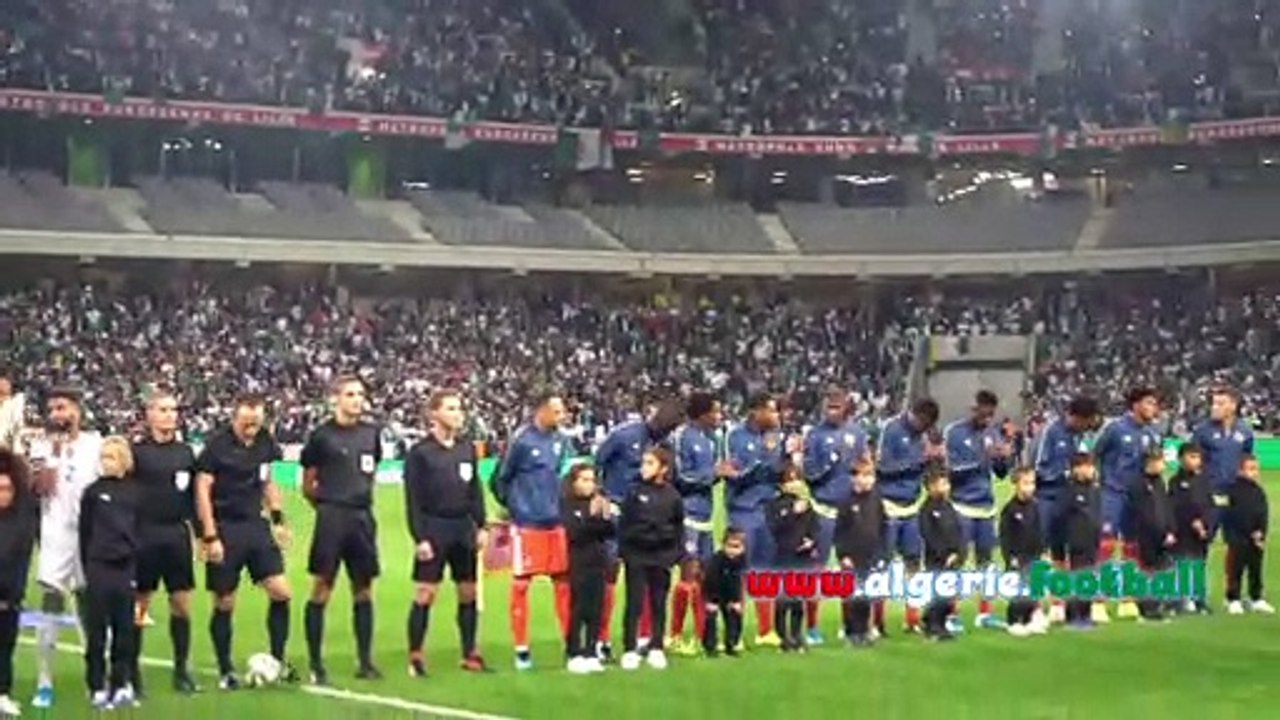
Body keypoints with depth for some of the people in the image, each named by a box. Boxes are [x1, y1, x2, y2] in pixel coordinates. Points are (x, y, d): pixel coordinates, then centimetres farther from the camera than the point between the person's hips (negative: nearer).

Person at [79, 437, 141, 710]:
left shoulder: (135, 492, 4)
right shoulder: (93, 492, 1)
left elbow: (142, 531, 7)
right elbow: (85, 533, 3)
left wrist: (140, 568, 3)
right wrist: (87, 568, 0)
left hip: (127, 567, 1)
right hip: (99, 567, -1)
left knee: (125, 629, 6)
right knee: (97, 631, 3)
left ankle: (122, 685, 14)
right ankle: (97, 687, 9)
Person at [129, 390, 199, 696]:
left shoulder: (185, 452, 9)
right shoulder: (137, 450, -4)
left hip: (177, 535, 4)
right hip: (144, 535, -4)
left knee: (182, 603, 5)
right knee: (139, 604, 2)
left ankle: (182, 669, 15)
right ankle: (133, 671, 12)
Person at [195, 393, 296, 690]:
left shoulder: (265, 441, 4)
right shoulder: (217, 444, -12)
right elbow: (202, 490, -11)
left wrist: (278, 519, 10)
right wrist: (210, 537, -15)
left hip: (256, 526, 5)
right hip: (225, 529, -5)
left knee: (281, 591, -5)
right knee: (224, 603, 2)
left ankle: (278, 660, 9)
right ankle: (225, 671, 14)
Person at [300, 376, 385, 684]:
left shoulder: (371, 433, 9)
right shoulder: (322, 435, -5)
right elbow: (307, 484, 2)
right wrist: (328, 503, 4)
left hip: (363, 519, 5)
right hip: (331, 519, -5)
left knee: (363, 589, 9)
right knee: (322, 589, -3)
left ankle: (365, 661, 15)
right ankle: (316, 664, 3)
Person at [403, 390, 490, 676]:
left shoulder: (467, 449, 10)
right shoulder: (420, 452, -6)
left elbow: (475, 491, 14)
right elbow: (413, 499, -8)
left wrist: (481, 526, 5)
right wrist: (419, 538, -13)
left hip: (463, 528, 5)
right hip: (434, 528, -5)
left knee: (468, 593, 8)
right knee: (425, 594, -5)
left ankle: (469, 654, 17)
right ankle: (415, 656, 2)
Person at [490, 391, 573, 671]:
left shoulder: (560, 440, 4)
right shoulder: (520, 440, -13)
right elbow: (501, 479, -3)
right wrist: (514, 506, 8)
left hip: (555, 522, 6)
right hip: (527, 523, -6)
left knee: (563, 581, 9)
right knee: (521, 584, 1)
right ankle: (521, 649, 8)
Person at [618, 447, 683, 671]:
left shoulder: (672, 496, 1)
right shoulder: (635, 493, -1)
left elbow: (679, 528, 7)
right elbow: (623, 524, 0)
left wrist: (674, 555, 1)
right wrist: (623, 551, -5)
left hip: (661, 557, 1)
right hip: (636, 555, -1)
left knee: (659, 604, 8)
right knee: (634, 603, 0)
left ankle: (656, 649, 16)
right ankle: (630, 650, 5)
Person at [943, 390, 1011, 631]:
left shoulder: (993, 433, 8)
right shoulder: (953, 433, -7)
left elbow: (1001, 473, 11)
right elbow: (951, 470, -13)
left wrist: (1004, 457, -10)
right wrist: (981, 459, -22)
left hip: (987, 505, 5)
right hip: (961, 506, -5)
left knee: (986, 559, 6)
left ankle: (985, 613, 14)